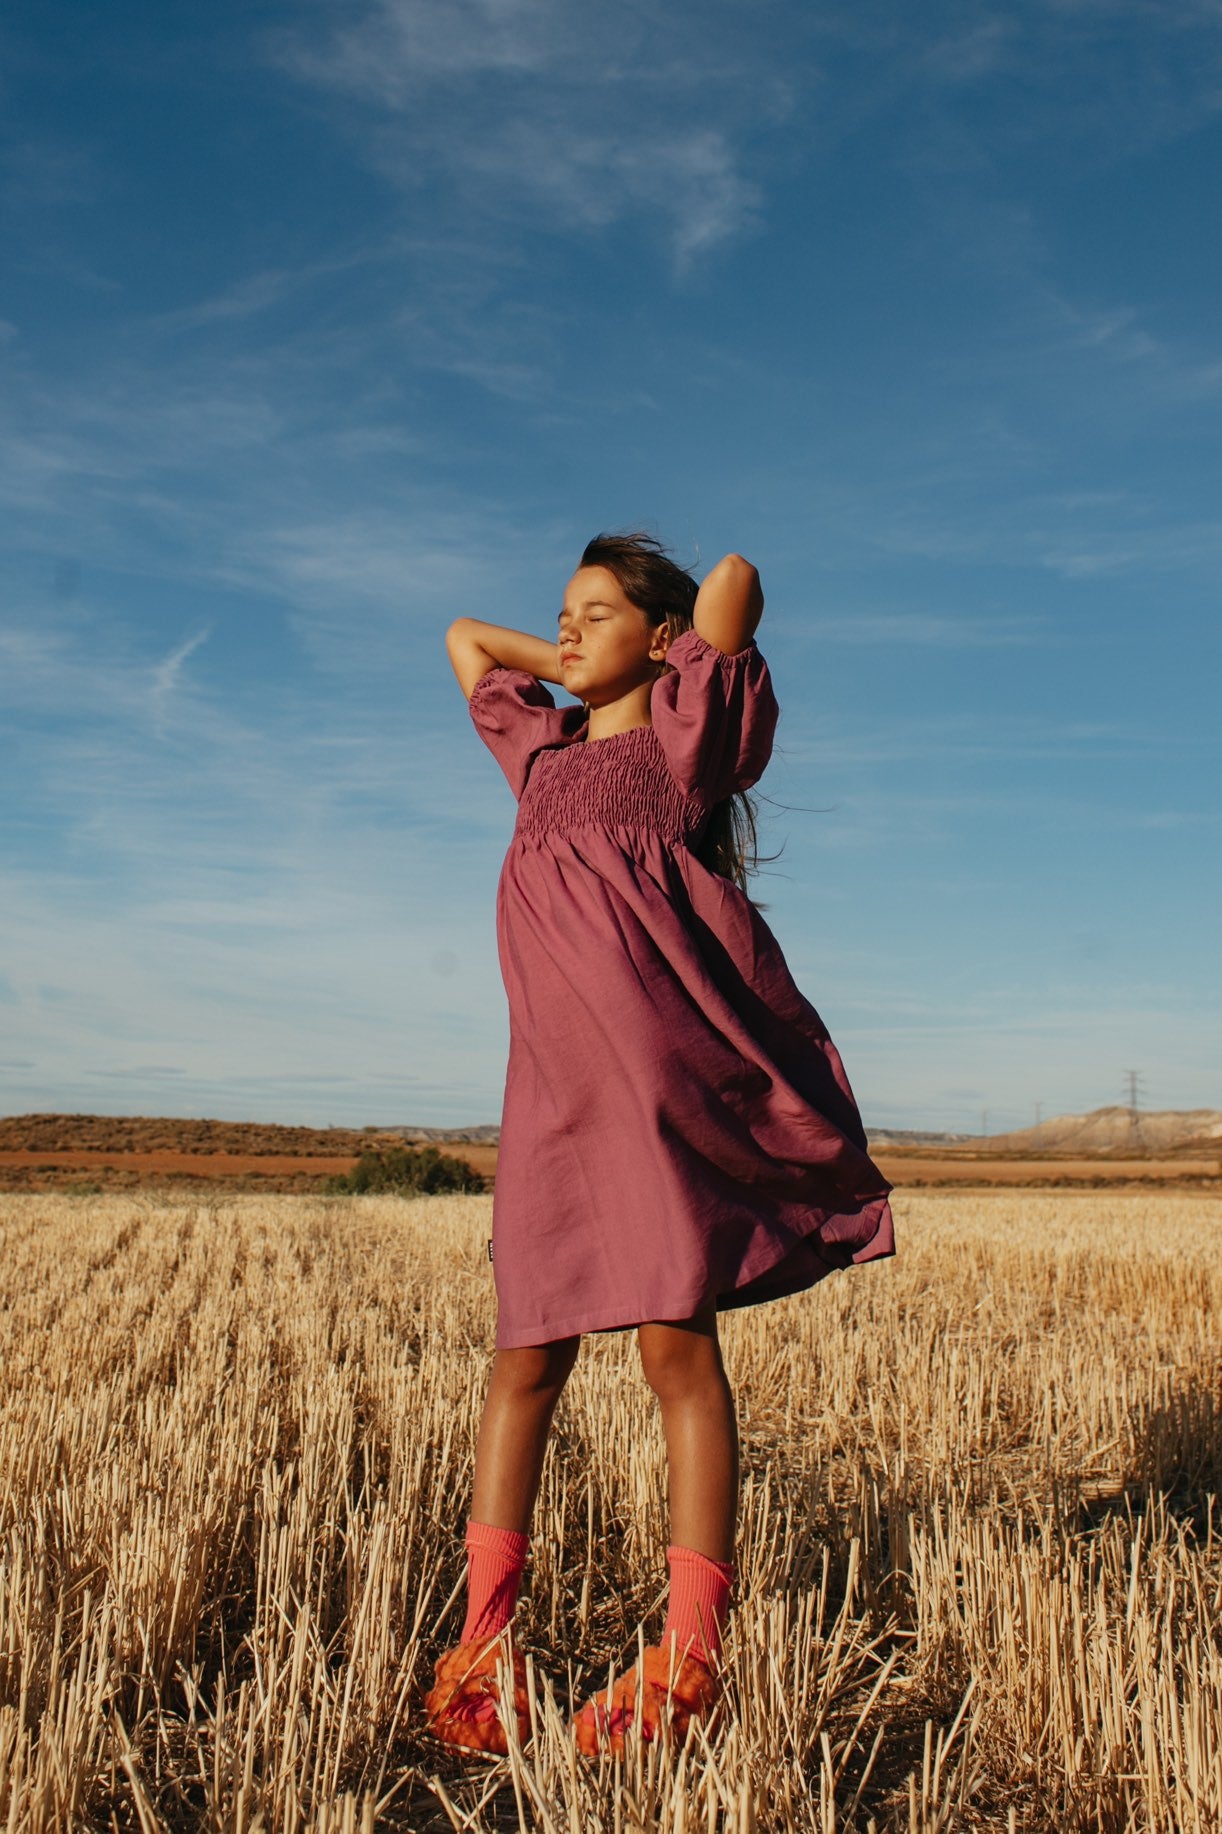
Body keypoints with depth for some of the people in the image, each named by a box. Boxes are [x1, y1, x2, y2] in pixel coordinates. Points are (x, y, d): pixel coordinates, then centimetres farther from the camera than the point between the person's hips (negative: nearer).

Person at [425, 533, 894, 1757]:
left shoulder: (682, 739, 10)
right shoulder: (542, 748, 25)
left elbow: (735, 577, 3)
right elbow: (464, 636, 38)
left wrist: (687, 680, 17)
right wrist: (578, 673, 29)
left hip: (668, 1069, -5)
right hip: (554, 1082, 5)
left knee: (677, 1347, -5)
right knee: (527, 1357, 4)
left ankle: (689, 1653, 0)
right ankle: (484, 1634, 10)